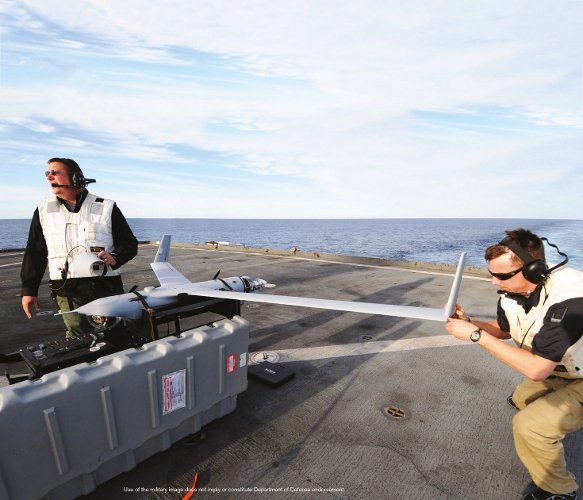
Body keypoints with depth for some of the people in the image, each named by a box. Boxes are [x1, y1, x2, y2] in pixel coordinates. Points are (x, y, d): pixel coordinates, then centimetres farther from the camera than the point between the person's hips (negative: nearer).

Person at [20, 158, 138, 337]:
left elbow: (130, 244, 4)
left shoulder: (106, 207, 3)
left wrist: (114, 258, -16)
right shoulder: (44, 210, 12)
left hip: (106, 287, -2)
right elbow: (35, 252, 15)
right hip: (67, 291, 2)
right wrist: (29, 290, 11)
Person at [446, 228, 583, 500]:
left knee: (529, 425, -18)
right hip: (561, 369, 8)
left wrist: (476, 335, -35)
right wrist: (468, 321, -12)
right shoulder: (512, 293, -15)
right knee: (522, 400, 23)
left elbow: (536, 369, -37)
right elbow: (504, 330, 6)